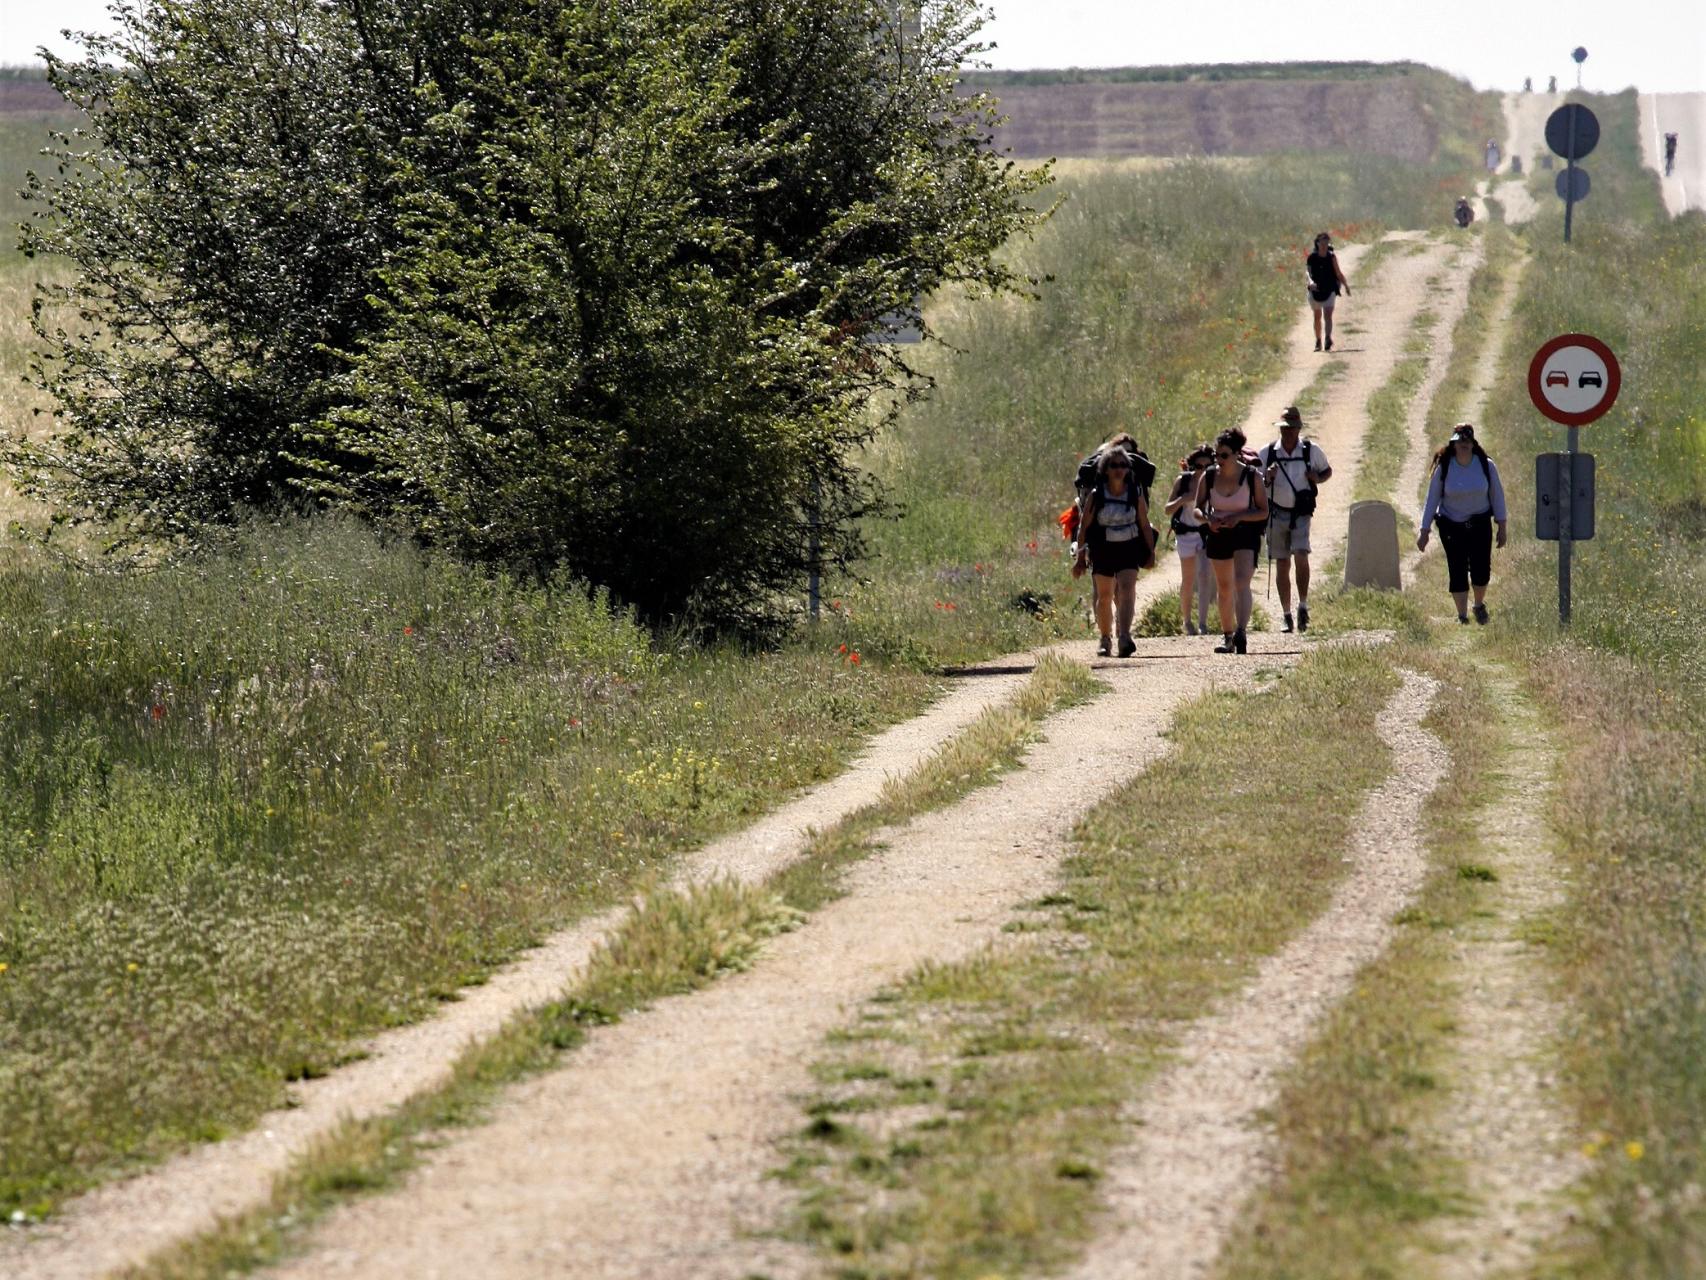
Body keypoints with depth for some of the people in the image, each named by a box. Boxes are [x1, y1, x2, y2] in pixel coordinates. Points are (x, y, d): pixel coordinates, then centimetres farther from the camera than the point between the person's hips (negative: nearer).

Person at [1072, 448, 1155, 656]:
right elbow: (1085, 527, 2)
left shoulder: (1136, 494, 2)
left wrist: (1150, 551, 6)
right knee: (1104, 596, 7)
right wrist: (1081, 557, 0)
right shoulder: (1095, 496, -1)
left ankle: (1125, 636, -29)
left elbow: (1145, 525, 9)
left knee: (1127, 589, -19)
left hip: (1128, 550, -1)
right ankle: (1105, 639, 23)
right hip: (1103, 550, 1)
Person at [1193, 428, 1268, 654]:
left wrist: (1239, 517, -21)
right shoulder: (1208, 476, -1)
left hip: (1245, 535, -4)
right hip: (1217, 535, 4)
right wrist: (1208, 519, -18)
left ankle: (1241, 633, -33)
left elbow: (1263, 512, -5)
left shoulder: (1253, 477, -8)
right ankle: (1227, 636, 23)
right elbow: (1198, 509, 5)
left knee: (1242, 583, -21)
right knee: (1224, 588, 12)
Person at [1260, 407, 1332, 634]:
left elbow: (1327, 470, 17)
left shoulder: (1311, 451, 1)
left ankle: (1303, 606, -8)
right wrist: (1267, 477, -14)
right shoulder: (1267, 453, 2)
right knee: (1281, 564, 3)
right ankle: (1287, 616, 10)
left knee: (1300, 555, -21)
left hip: (1301, 514, -1)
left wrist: (1317, 478, -5)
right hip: (1276, 513, 1)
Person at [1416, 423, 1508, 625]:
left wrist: (1502, 526, 4)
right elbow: (1432, 499, -1)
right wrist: (1424, 530, -1)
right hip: (1452, 527, -1)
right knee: (1457, 572, -3)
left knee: (1482, 571, -1)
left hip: (1480, 525, 1)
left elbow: (1497, 495, 4)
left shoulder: (1486, 465, -5)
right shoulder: (1444, 468, -8)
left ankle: (1480, 606, 28)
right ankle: (1462, 616, 9)